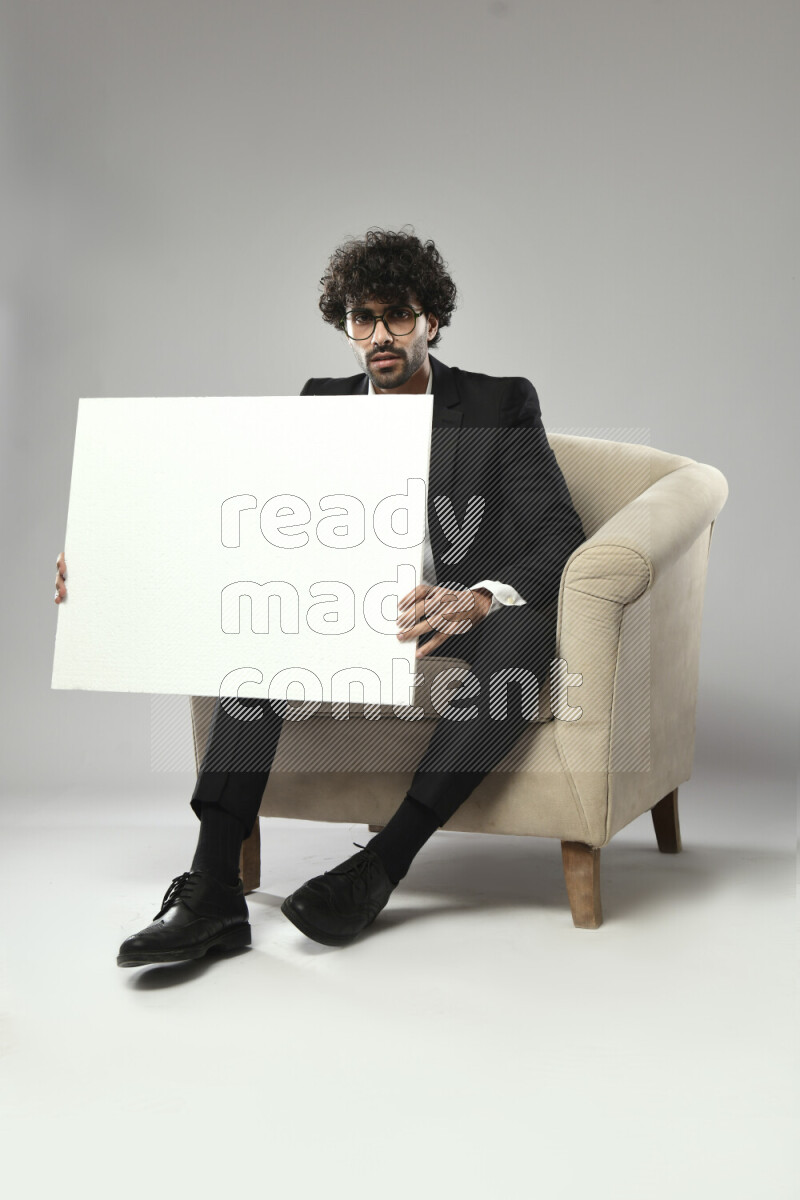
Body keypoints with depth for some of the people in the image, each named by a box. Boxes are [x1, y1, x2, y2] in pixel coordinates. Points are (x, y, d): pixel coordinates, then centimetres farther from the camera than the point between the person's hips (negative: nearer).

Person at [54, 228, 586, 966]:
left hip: (474, 624, -3)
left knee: (527, 621, -37)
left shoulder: (503, 406, -2)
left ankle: (383, 865, -33)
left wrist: (476, 601, -38)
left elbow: (560, 539, -15)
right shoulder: (322, 405, 8)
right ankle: (214, 887, -34)